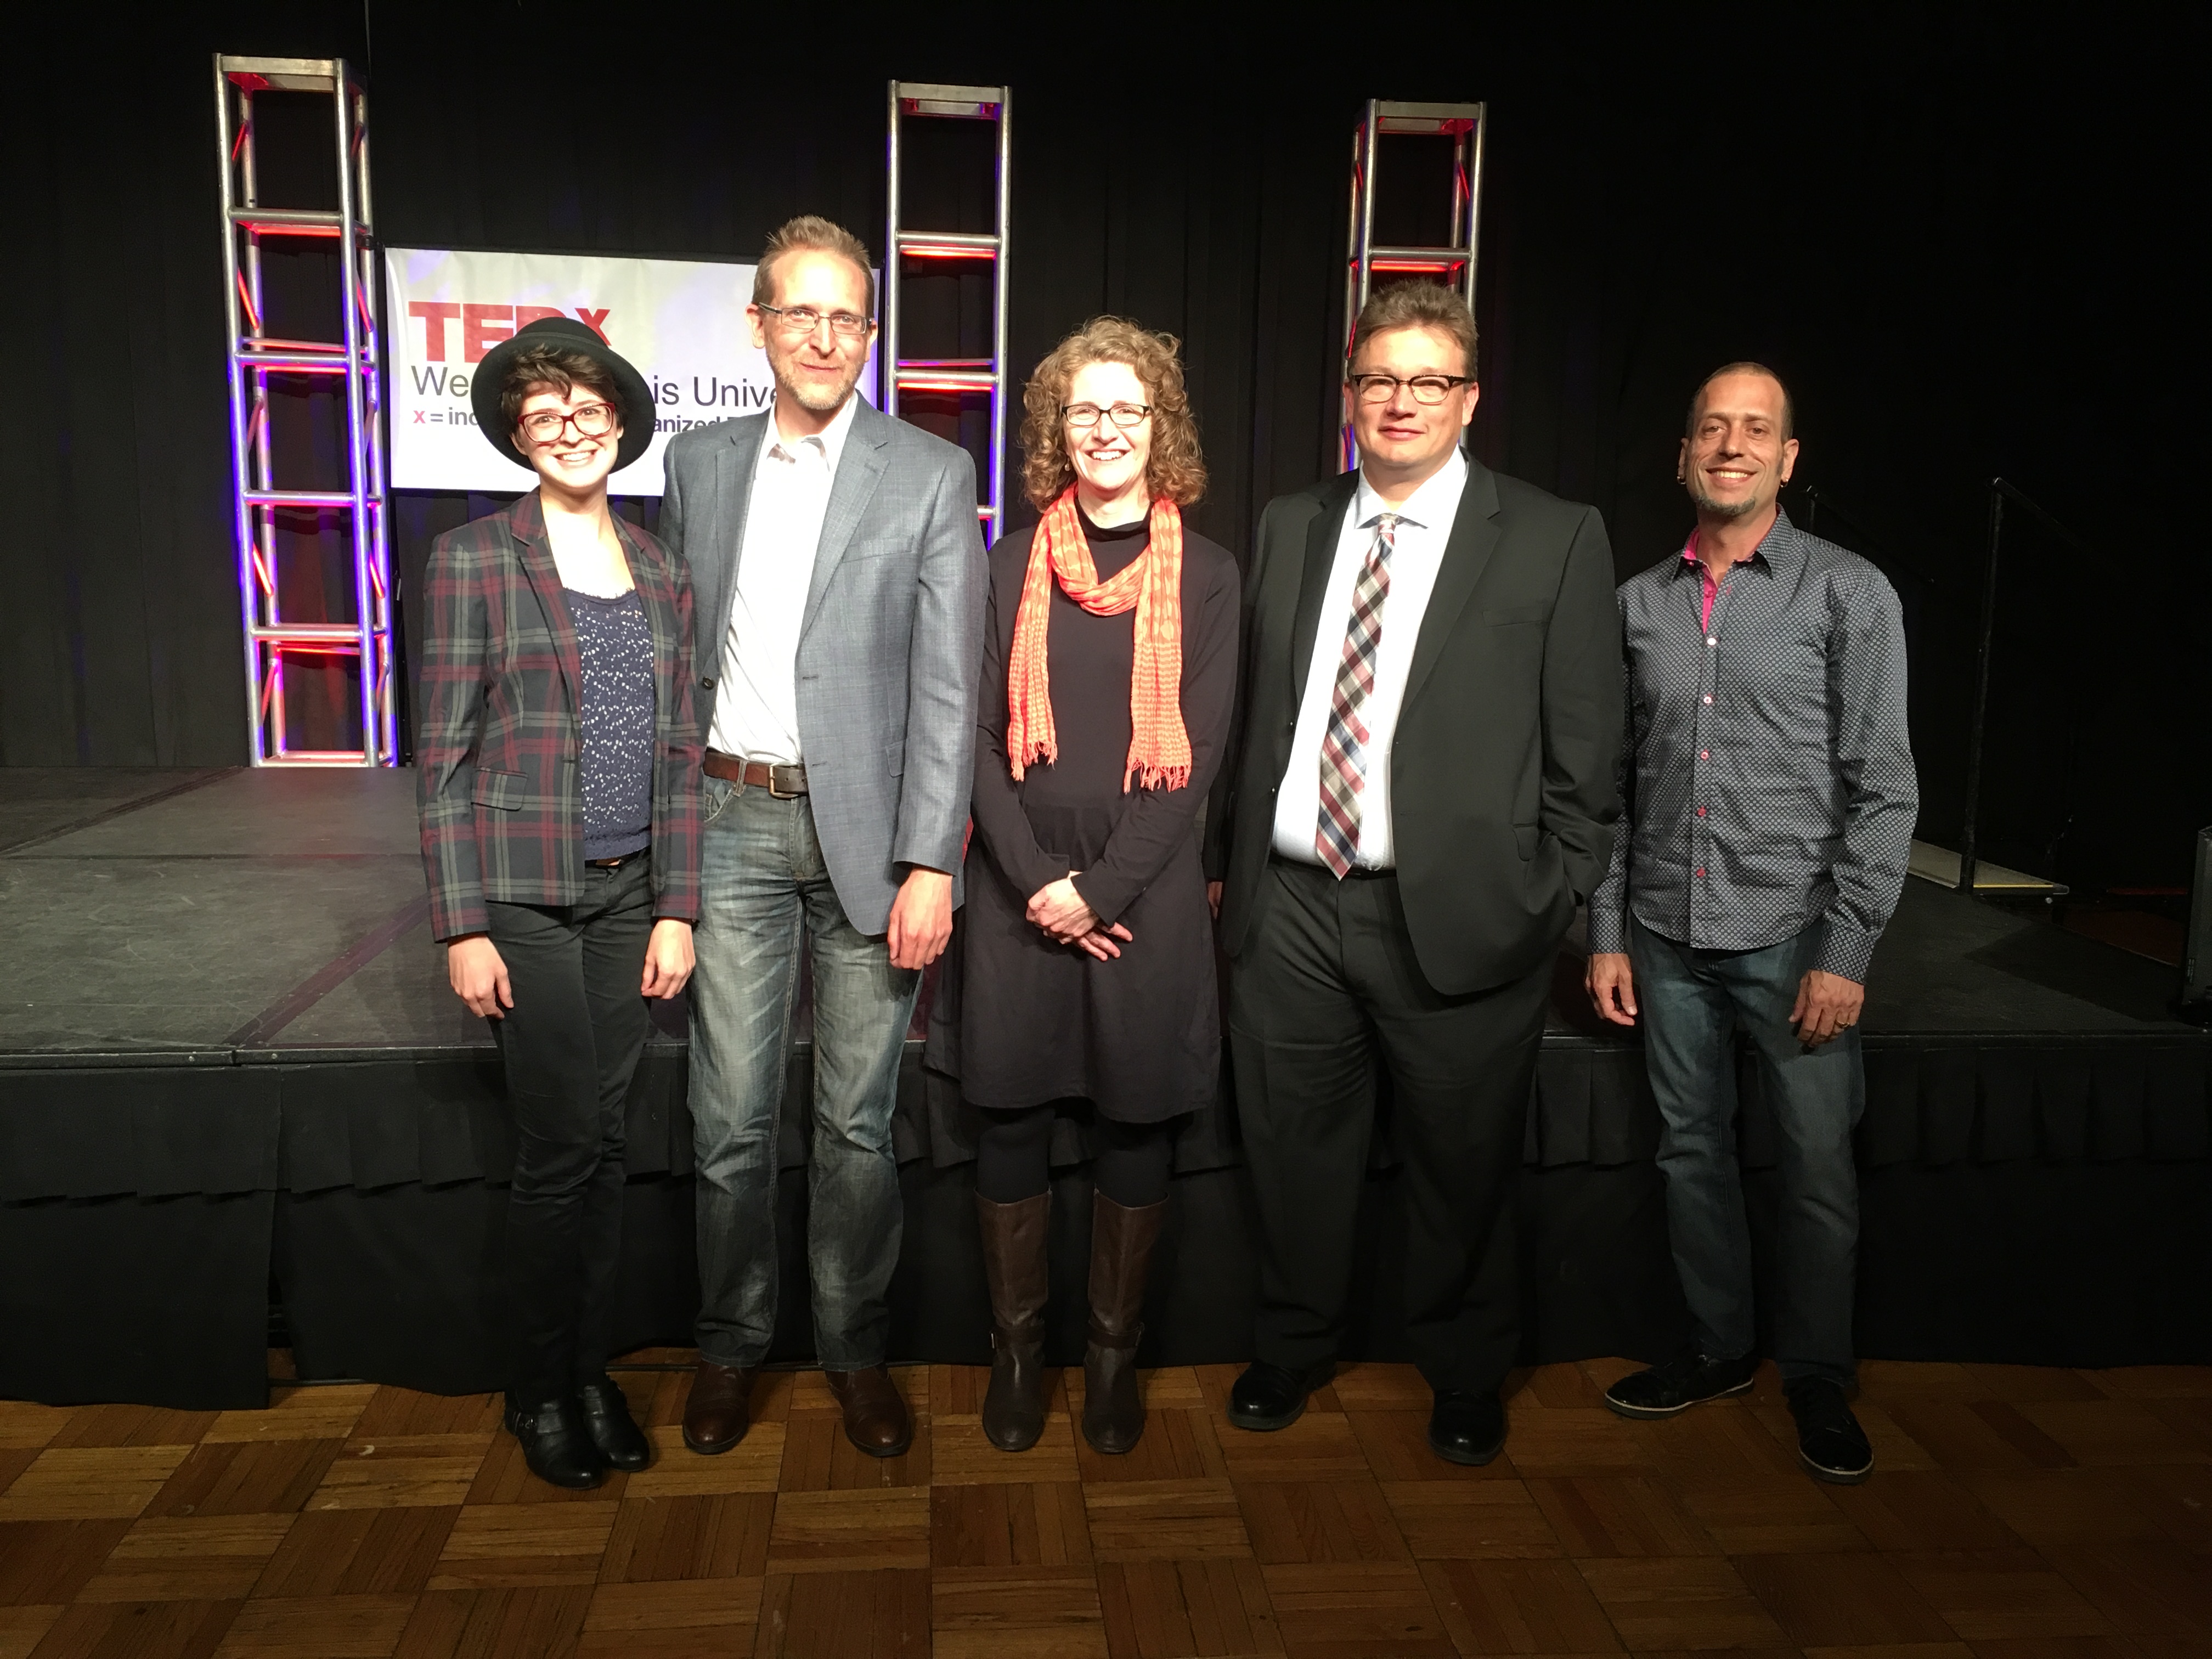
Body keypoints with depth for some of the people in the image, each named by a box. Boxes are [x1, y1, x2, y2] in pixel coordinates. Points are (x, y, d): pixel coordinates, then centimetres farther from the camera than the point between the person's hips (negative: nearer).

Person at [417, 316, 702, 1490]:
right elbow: (444, 757, -5)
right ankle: (537, 1386, 21)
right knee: (562, 1148, 0)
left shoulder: (660, 573, 8)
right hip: (523, 894, -4)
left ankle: (590, 1370, 26)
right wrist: (462, 926, -9)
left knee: (604, 1140, 10)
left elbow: (677, 752, 8)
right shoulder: (471, 560, -3)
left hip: (630, 892, 4)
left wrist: (677, 908, 3)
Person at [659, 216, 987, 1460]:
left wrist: (931, 863, -13)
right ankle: (732, 1344, 28)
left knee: (860, 1120, 8)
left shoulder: (933, 476, -2)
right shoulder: (702, 462, 9)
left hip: (865, 825, -2)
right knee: (732, 1117, 8)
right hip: (735, 822, 3)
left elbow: (949, 686, -7)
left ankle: (858, 1348, 27)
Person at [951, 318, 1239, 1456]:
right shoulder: (1011, 565, 5)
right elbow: (980, 736, 1)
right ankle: (1014, 1349, 25)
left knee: (1135, 1121, 8)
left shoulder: (1204, 574, 2)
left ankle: (1115, 1351, 26)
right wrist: (1036, 881, -10)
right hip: (1020, 887, 1)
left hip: (1145, 889, 0)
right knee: (1012, 1116, 7)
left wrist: (1101, 885, -11)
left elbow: (1198, 752, -3)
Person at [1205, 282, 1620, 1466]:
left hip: (1456, 914, -3)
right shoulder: (1287, 528, 11)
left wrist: (1550, 903, -5)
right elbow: (1251, 714, 12)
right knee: (1293, 1150, 15)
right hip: (1290, 908, 3)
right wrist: (1227, 860, 9)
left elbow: (1583, 749, -2)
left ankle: (1466, 1378, 37)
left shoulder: (1554, 539, -1)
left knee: (1463, 1167, 12)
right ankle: (1292, 1352, 39)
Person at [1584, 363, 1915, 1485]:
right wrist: (1606, 934, 6)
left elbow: (1882, 789, -5)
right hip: (1667, 934, 3)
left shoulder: (1849, 594, -2)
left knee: (1818, 1168, 5)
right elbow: (1613, 781, 9)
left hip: (1790, 933, -3)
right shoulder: (1639, 603, 7)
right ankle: (1717, 1348, 31)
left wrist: (1846, 951, -11)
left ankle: (1817, 1376, 25)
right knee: (1692, 1151, 13)